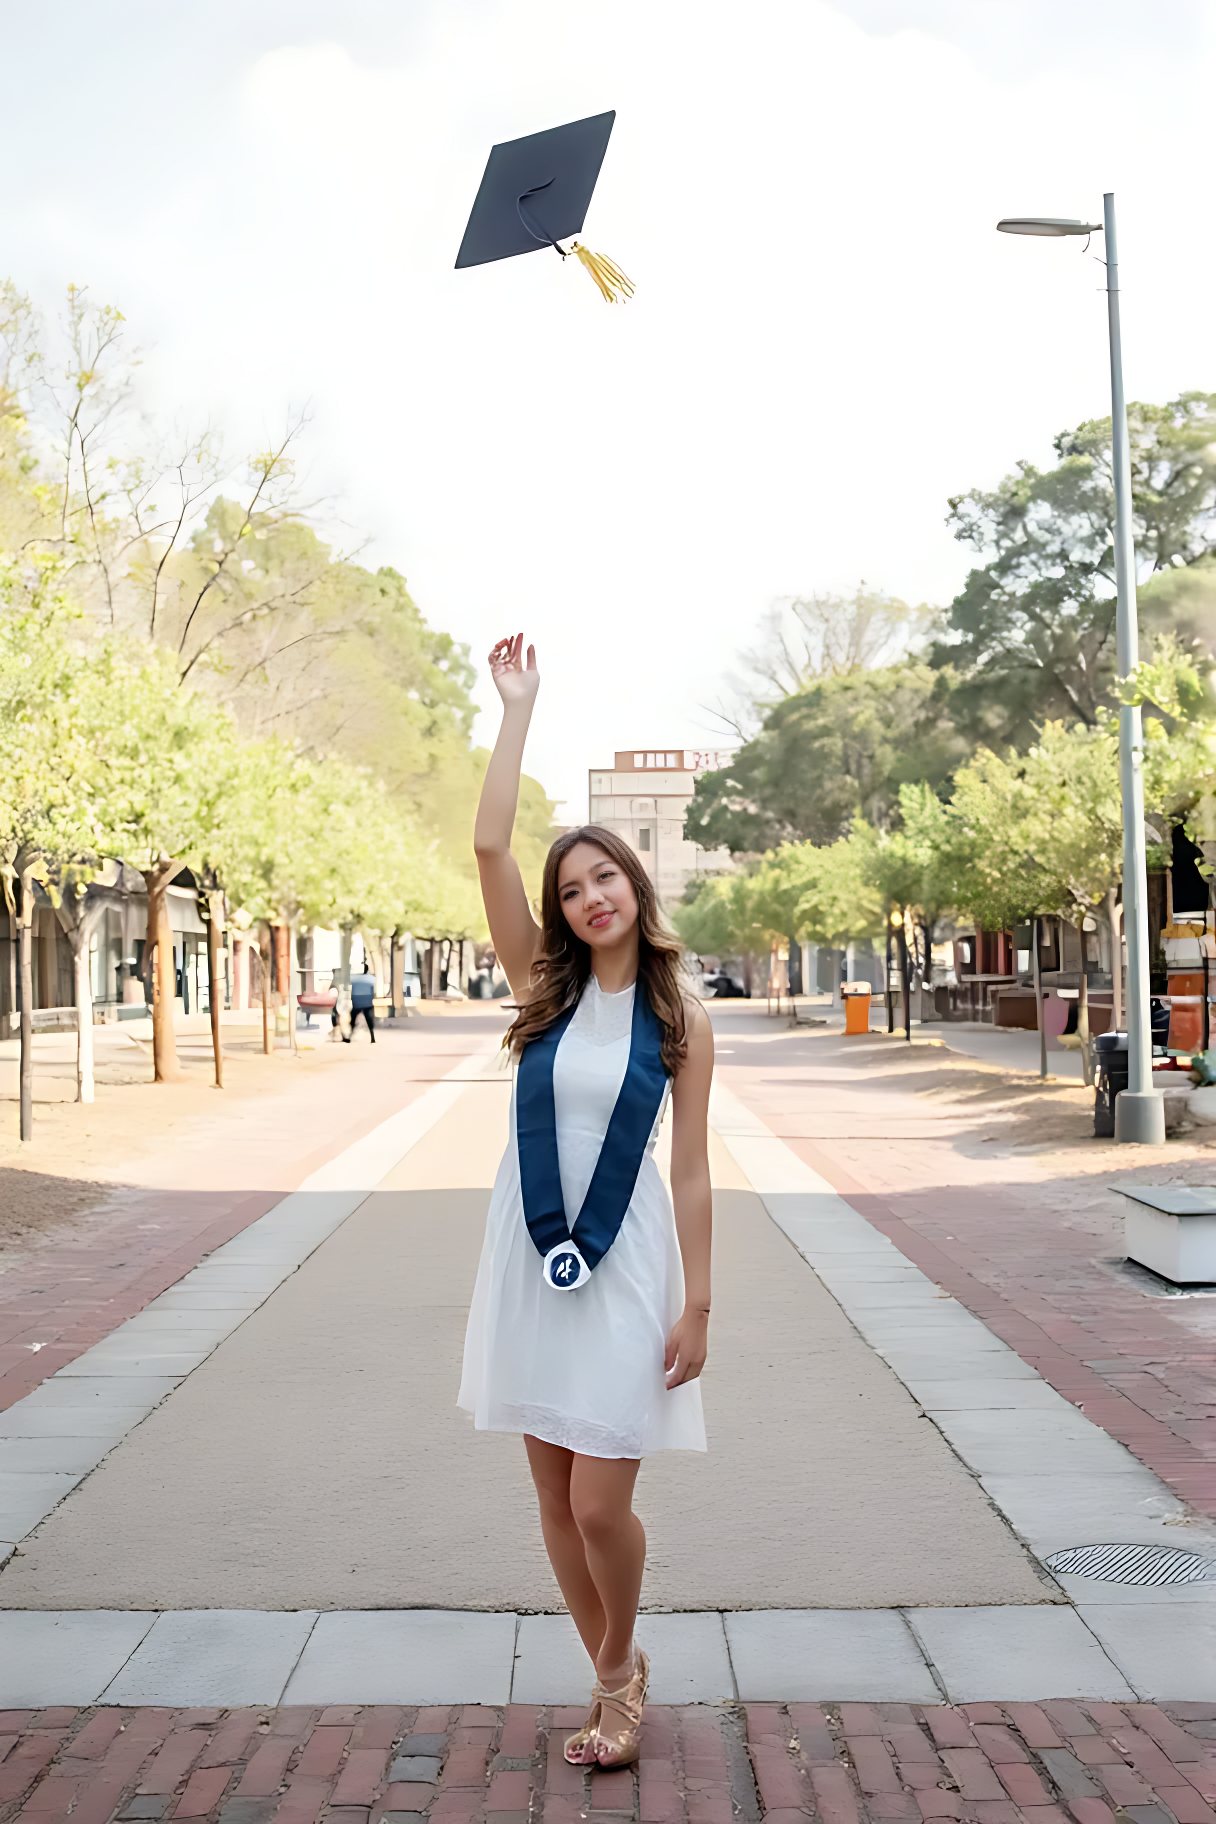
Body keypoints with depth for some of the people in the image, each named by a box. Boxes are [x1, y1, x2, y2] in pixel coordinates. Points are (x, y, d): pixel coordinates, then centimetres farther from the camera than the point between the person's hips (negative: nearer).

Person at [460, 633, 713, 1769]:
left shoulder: (679, 1021, -3)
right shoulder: (543, 988, 1)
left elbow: (690, 1173, -1)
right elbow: (488, 845, -9)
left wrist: (698, 1302, -6)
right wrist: (517, 708, -7)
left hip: (626, 1264, -3)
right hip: (531, 1258, 3)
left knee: (601, 1506, -4)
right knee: (554, 1500, 11)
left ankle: (621, 1668, 27)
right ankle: (612, 1680, 32)